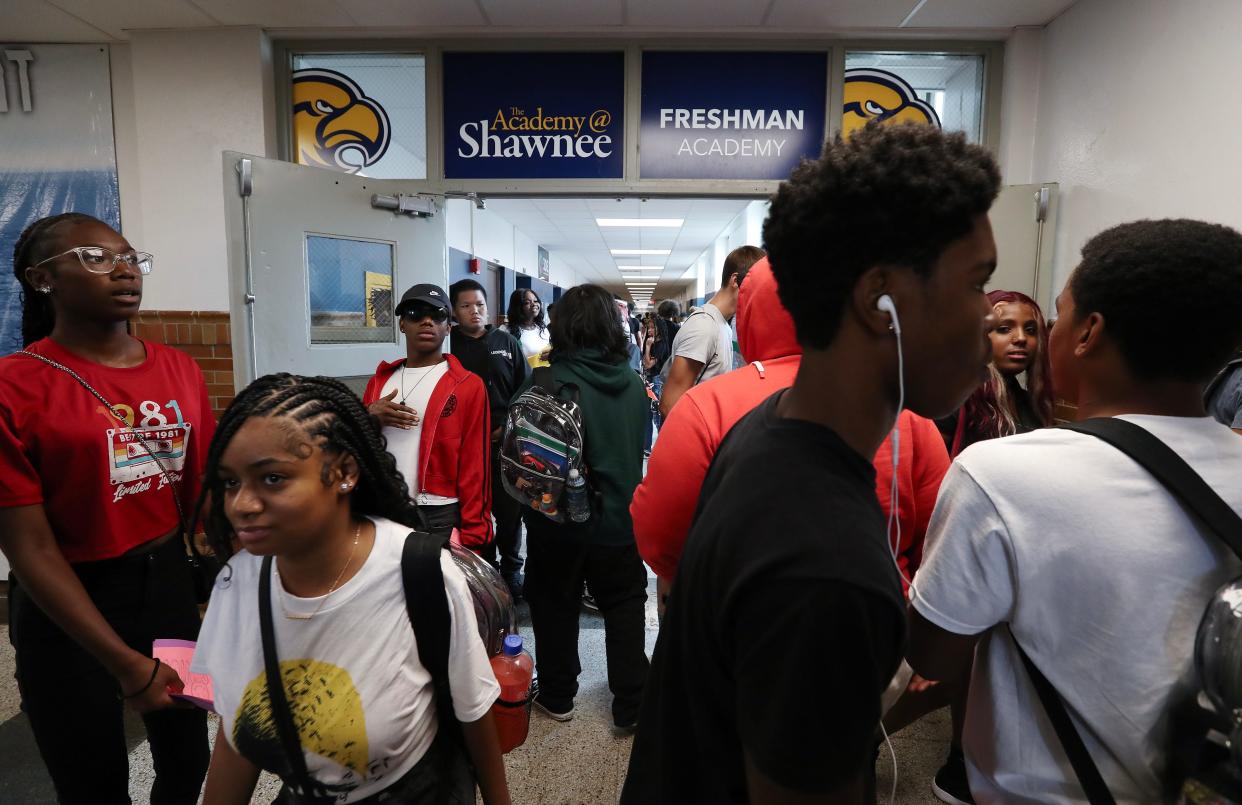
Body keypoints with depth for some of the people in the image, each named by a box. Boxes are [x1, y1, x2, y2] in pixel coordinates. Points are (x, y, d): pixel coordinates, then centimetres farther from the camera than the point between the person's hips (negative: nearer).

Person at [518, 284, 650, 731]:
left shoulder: (547, 383, -18)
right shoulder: (635, 384, -5)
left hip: (560, 519, -2)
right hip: (620, 517, 3)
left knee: (556, 606, 16)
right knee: (625, 608, 16)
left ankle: (557, 697, 32)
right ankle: (631, 705, 24)